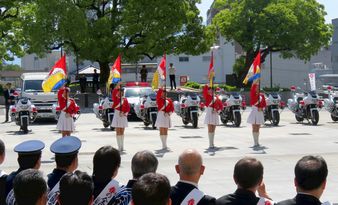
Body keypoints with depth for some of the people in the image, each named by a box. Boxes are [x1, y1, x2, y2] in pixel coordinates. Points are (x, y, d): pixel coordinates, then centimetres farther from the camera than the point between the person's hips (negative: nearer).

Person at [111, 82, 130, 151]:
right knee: (118, 132, -2)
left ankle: (122, 146, 16)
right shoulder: (115, 98, -1)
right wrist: (118, 85, -29)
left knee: (122, 132, 9)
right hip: (117, 115, -2)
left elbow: (128, 108, 3)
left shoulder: (125, 99, 3)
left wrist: (125, 113, -13)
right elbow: (113, 93, -20)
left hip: (123, 116, 2)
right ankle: (119, 147, -3)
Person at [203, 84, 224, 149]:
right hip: (209, 112, -4)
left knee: (213, 129, 9)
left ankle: (212, 143, 16)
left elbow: (221, 105, 9)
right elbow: (205, 88, -14)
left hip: (215, 114, 4)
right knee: (210, 129, -6)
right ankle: (211, 144, -7)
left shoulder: (216, 97, 10)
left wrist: (218, 110, -5)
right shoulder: (207, 96, 1)